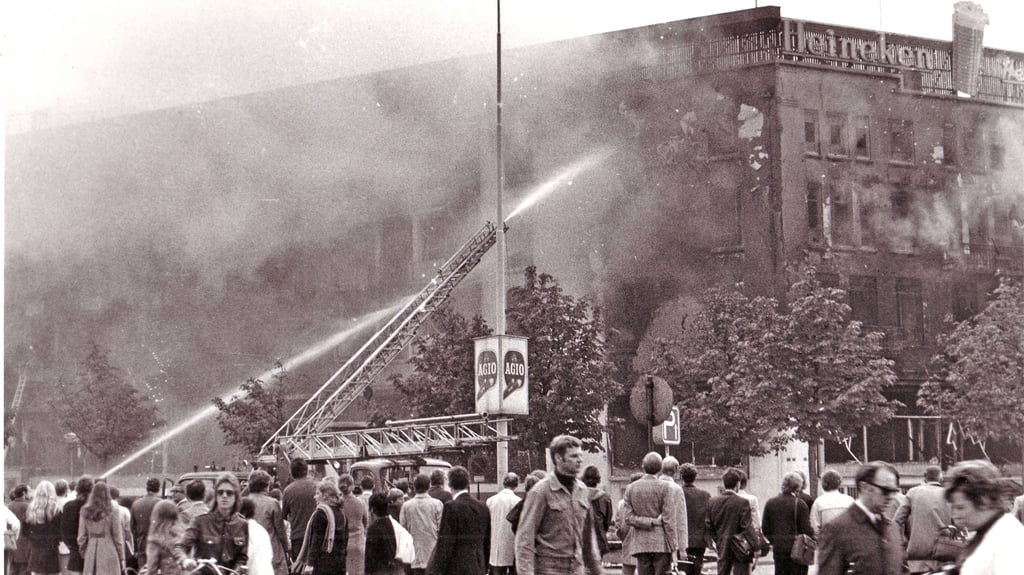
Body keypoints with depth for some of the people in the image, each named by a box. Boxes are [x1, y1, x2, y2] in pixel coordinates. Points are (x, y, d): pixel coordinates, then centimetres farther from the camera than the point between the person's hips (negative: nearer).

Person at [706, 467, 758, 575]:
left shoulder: (712, 501, 2)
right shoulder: (743, 502, -14)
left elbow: (709, 526, 7)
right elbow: (747, 527, -16)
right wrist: (755, 546, -10)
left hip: (722, 548, 5)